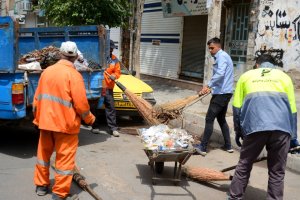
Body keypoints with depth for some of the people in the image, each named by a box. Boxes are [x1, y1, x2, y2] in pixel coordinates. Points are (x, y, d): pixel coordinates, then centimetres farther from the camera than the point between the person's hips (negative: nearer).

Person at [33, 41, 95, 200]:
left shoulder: (47, 71, 4)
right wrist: (89, 118, 1)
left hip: (45, 121, 6)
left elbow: (37, 97, 9)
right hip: (65, 123, -6)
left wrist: (37, 116, 22)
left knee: (44, 153, 20)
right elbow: (80, 103, -16)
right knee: (64, 158, 4)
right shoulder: (73, 75, -14)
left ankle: (41, 185, 33)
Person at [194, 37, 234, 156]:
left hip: (221, 93, -10)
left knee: (209, 119, -7)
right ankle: (228, 146, 21)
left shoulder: (222, 56, -12)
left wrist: (208, 86, -30)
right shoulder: (222, 56, 20)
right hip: (225, 93, 10)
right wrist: (211, 87, 18)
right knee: (221, 119, 17)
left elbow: (220, 74, -29)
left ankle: (203, 148, -6)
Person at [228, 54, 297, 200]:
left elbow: (237, 106, 14)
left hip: (255, 127, 0)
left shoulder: (246, 76, 21)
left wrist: (238, 130, 23)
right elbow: (292, 109, 19)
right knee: (277, 172, 11)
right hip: (281, 128, 1)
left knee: (244, 166, 14)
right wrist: (293, 136, 24)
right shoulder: (284, 76, 22)